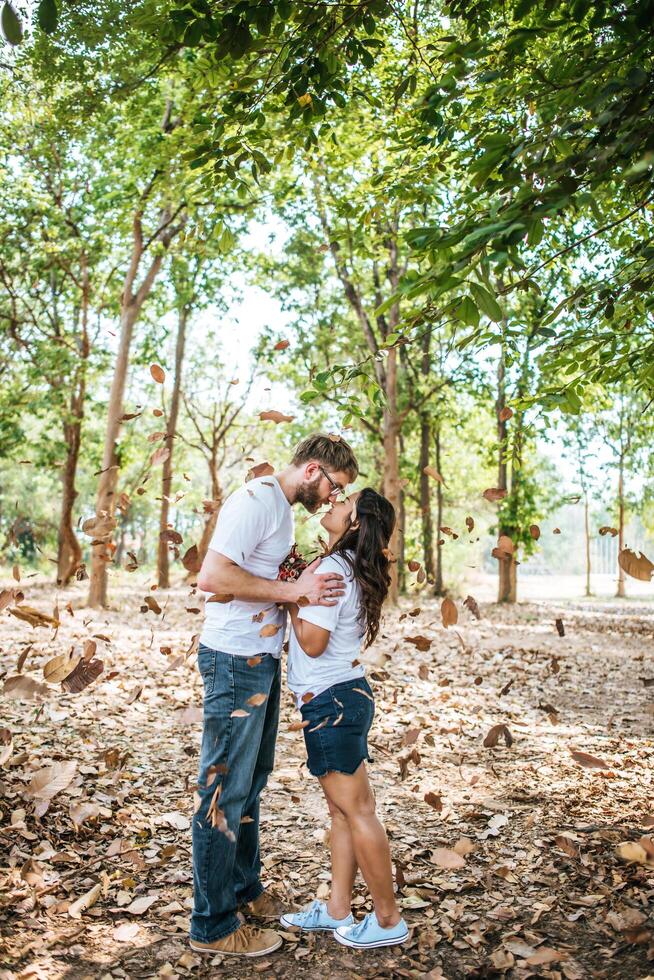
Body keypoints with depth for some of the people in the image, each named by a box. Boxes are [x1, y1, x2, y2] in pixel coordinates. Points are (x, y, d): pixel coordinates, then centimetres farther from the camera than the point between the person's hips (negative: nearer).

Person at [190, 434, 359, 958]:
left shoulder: (284, 507, 14)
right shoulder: (255, 500, -17)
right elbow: (213, 576, -26)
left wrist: (307, 580, 3)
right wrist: (294, 590, -25)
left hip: (263, 660, 10)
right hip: (236, 662, -10)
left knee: (252, 780, 20)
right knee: (226, 789, 1)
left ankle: (246, 889, 37)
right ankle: (213, 925, 15)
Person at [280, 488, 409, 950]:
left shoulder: (333, 569, -20)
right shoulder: (353, 568, 9)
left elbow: (312, 642, -20)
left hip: (331, 702, -10)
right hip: (344, 696, 10)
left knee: (356, 811, 2)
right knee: (343, 809, 16)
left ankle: (389, 920, 17)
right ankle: (337, 911, 29)